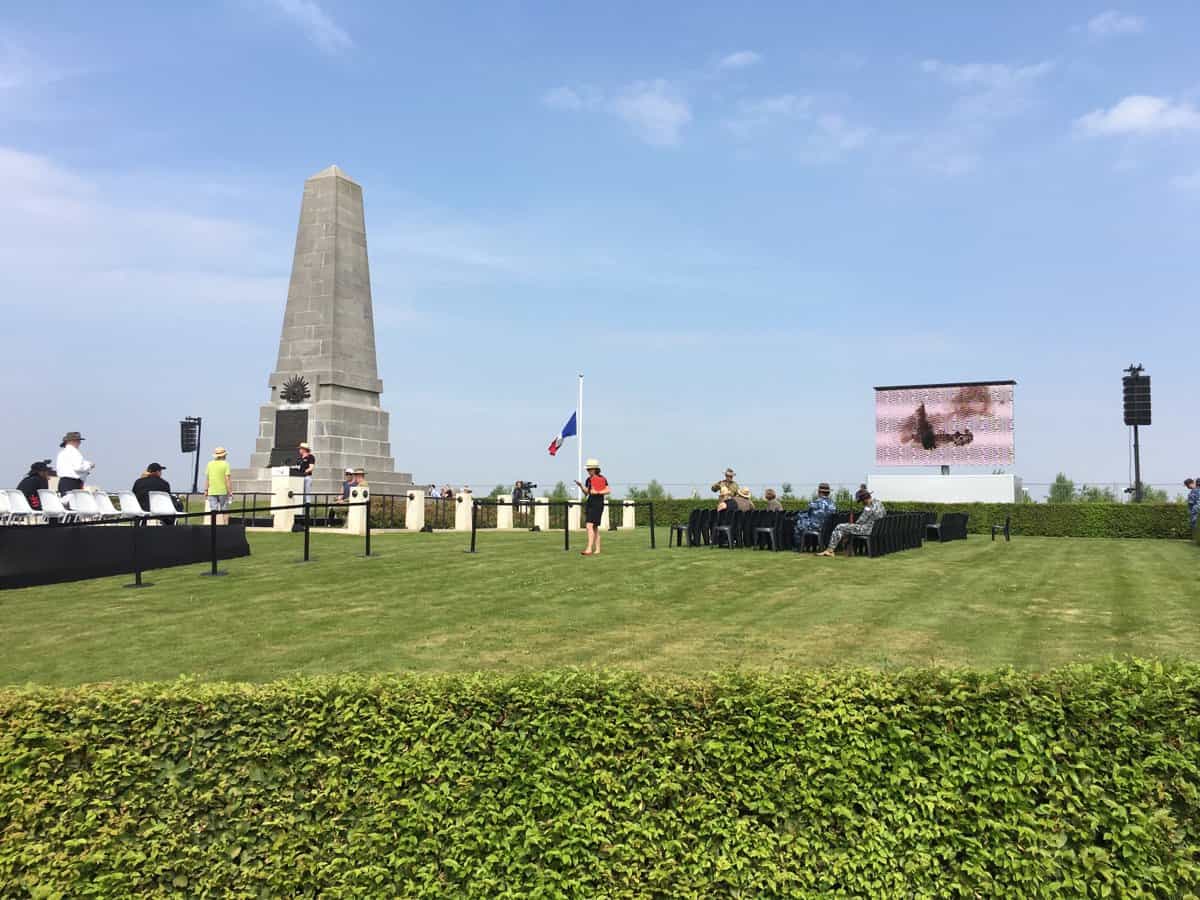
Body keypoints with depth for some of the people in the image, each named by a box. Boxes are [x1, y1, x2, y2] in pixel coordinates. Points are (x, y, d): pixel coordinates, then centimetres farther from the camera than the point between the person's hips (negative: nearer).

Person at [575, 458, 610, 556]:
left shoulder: (602, 479, -7)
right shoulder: (588, 479, 13)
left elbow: (608, 491, -13)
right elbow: (586, 493, 15)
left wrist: (597, 492, -21)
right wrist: (580, 486, -1)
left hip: (597, 504, -8)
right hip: (589, 504, 8)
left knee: (590, 526, -19)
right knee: (594, 527, 10)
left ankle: (589, 549, -24)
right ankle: (597, 550, 15)